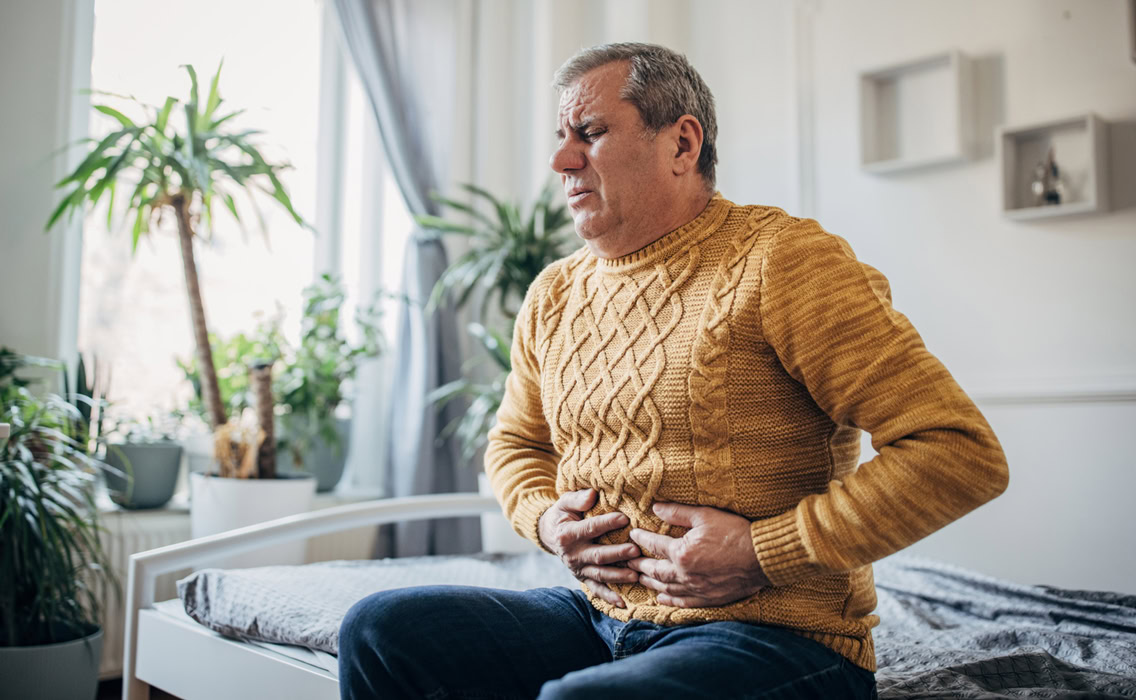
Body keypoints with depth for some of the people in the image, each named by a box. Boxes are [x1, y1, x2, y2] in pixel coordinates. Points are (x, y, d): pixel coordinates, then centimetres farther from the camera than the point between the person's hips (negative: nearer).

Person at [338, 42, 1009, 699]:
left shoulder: (781, 261, -11)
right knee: (381, 630, -8)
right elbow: (515, 442, 27)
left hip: (775, 641, -6)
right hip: (600, 619, 7)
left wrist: (765, 553, -18)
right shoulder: (552, 295, 10)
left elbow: (963, 452, -15)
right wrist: (545, 518, 3)